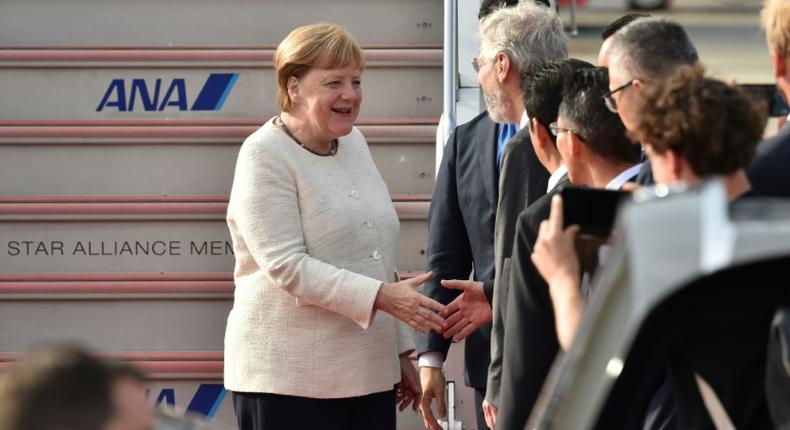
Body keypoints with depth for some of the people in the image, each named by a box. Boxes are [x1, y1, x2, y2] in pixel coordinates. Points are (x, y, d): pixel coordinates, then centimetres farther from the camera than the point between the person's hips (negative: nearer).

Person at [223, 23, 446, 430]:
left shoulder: (353, 142, 14)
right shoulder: (265, 156, -8)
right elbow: (287, 267, -18)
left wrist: (400, 350, 19)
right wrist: (381, 296, -24)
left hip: (368, 375, 7)